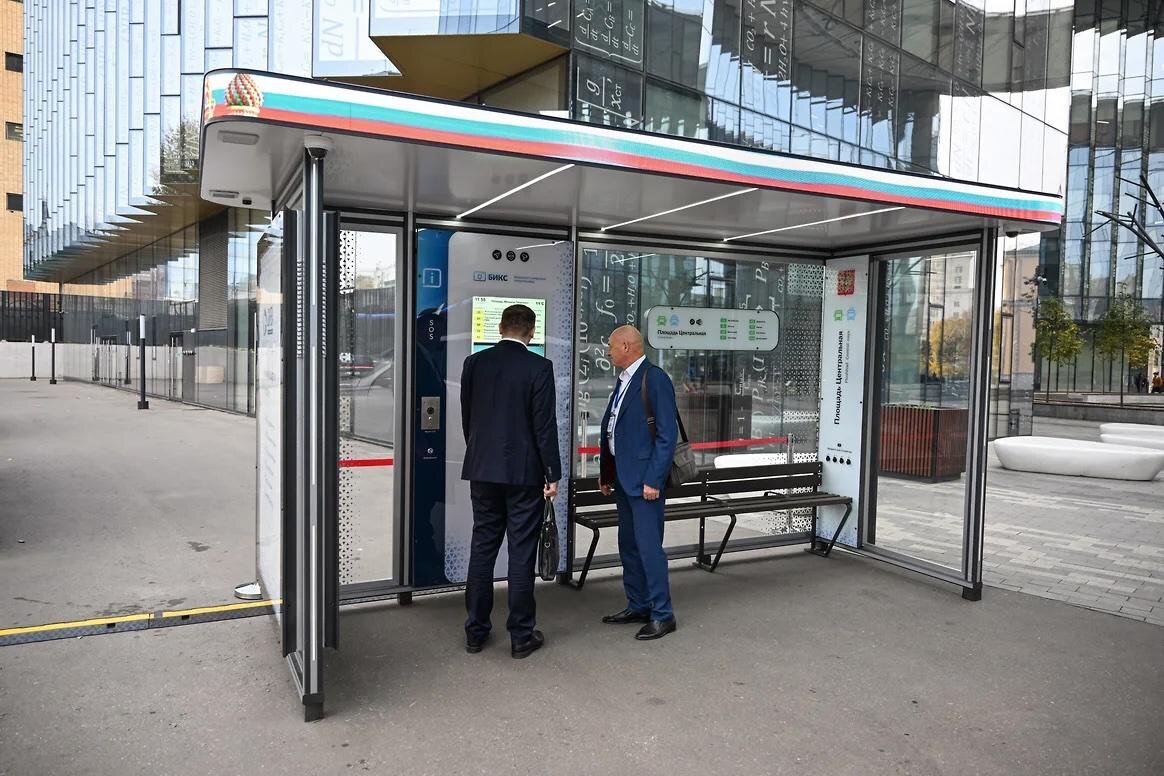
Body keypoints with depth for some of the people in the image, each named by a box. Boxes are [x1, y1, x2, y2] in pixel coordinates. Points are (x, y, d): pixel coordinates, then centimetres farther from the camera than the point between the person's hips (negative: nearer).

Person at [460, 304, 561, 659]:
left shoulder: (474, 363, 3)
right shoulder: (539, 367, -10)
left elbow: (466, 417, 9)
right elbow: (545, 425, -11)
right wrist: (553, 474, -4)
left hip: (482, 470, 4)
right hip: (524, 472, -4)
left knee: (482, 549, 12)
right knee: (522, 553, 4)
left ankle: (476, 631, 21)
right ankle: (521, 636, 12)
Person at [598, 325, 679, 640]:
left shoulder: (655, 379, -13)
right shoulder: (624, 380, 14)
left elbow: (667, 434, -17)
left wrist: (653, 480, -19)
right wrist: (605, 472, 16)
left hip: (644, 478, -9)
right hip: (622, 477, 9)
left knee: (649, 545, -5)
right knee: (628, 545, 15)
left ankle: (662, 615, 7)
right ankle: (637, 606, 28)